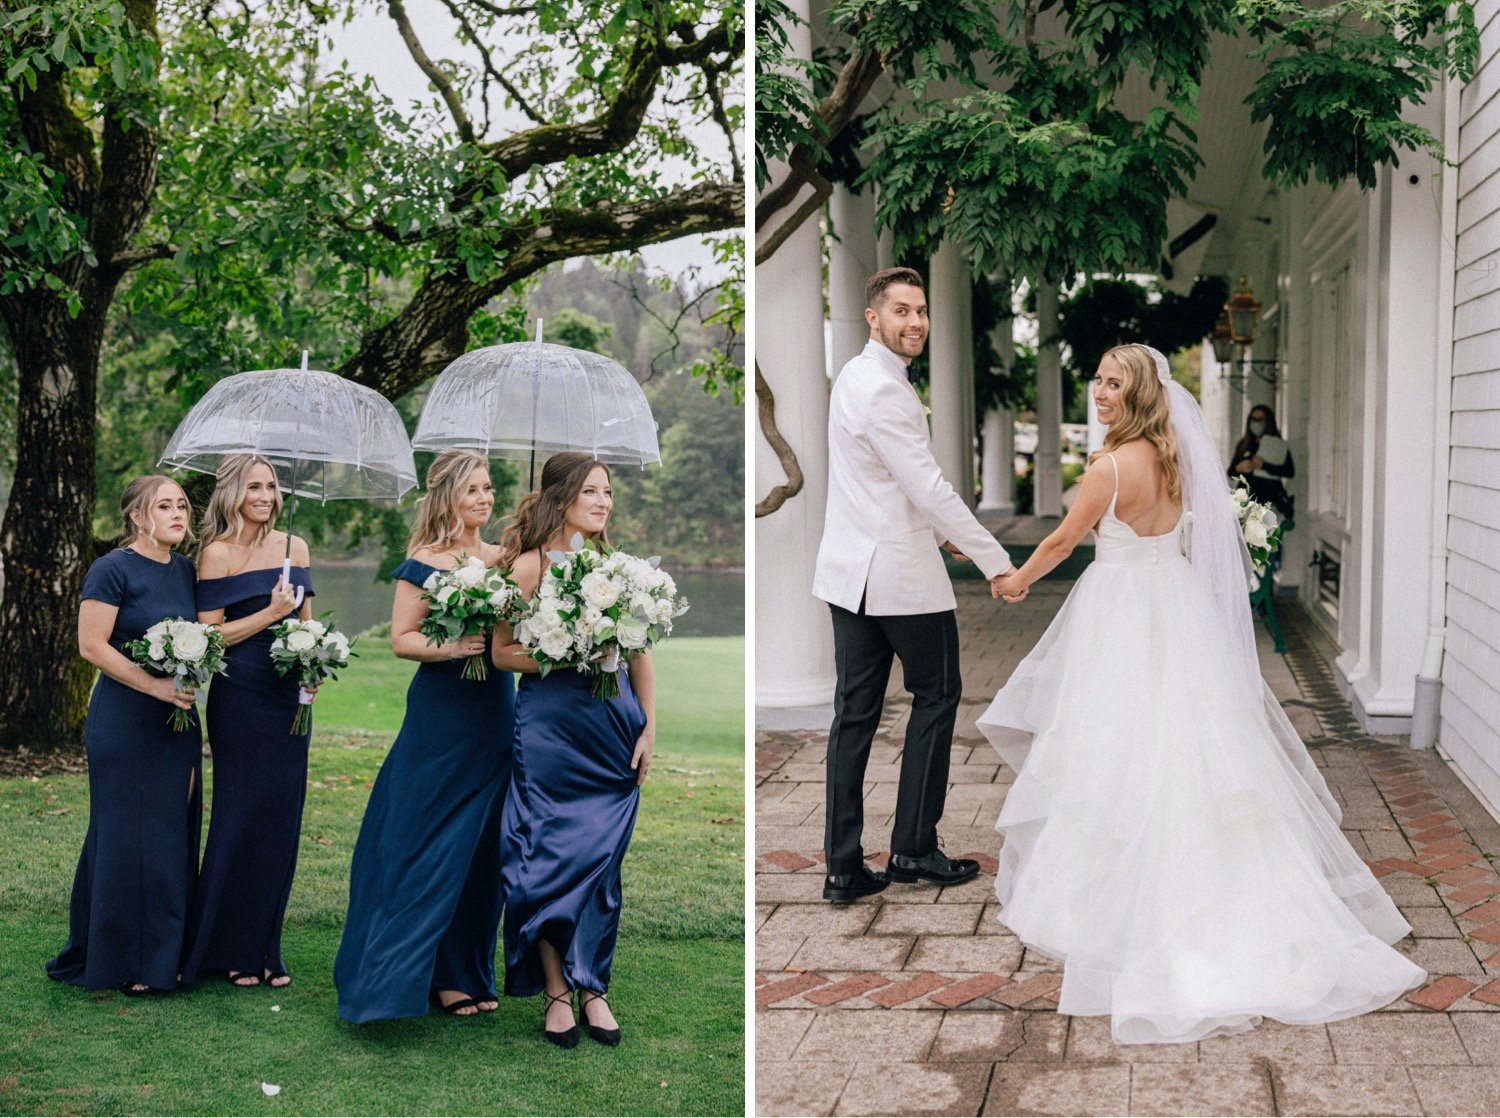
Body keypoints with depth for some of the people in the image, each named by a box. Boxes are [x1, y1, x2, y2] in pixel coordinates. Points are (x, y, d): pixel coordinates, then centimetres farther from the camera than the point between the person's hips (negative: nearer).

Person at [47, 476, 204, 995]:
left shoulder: (186, 570, 11)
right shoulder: (113, 569, -9)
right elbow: (92, 645, -14)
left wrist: (193, 684, 6)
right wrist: (157, 685, -19)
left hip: (178, 721, 7)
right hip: (125, 723, -7)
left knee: (173, 835, 7)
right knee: (127, 836, -2)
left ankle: (164, 956, 16)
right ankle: (124, 963, 8)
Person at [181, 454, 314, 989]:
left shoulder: (294, 546, 11)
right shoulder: (218, 554, -5)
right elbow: (209, 635, -9)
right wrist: (271, 613, -16)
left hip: (289, 696, 5)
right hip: (240, 698, -5)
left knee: (282, 819, 6)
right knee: (242, 815, -3)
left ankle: (266, 949, 15)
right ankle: (231, 949, 9)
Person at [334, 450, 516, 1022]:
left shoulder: (502, 560, 11)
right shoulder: (424, 562, -6)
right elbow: (401, 639, -11)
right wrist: (453, 647, -25)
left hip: (495, 714, 6)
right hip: (442, 714, -6)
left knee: (482, 846, 9)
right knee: (437, 845, -3)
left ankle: (470, 971, 18)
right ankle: (435, 976, 4)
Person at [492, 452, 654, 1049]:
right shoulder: (530, 565, -3)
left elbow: (640, 653, 11)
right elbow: (502, 652, -2)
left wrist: (648, 729, 7)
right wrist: (566, 656, -16)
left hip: (613, 731, 3)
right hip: (549, 727, -3)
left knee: (601, 859, 5)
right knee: (552, 858, 0)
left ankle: (592, 987, 16)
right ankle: (557, 991, 12)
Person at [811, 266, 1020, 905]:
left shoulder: (857, 377, 14)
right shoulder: (883, 390, -19)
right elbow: (928, 487, -22)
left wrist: (937, 533, 28)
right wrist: (996, 561, -18)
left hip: (852, 570, 9)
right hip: (900, 572, -9)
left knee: (855, 710, 7)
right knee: (937, 694, 8)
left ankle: (843, 867, 8)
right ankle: (913, 847, 12)